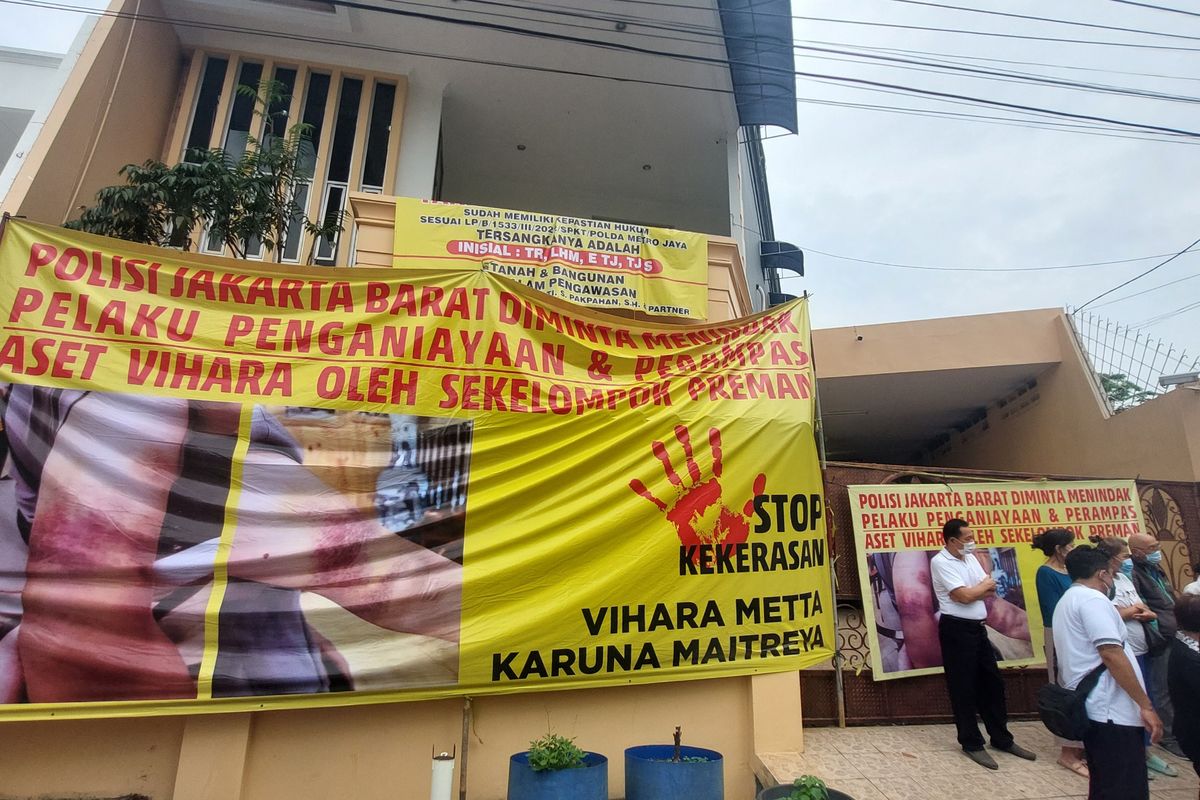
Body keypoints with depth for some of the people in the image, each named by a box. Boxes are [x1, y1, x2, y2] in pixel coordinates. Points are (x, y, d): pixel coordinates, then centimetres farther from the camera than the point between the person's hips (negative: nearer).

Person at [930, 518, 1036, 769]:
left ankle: (1002, 738, 32)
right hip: (957, 629, -8)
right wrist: (983, 586, -3)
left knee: (992, 682, 17)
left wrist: (973, 591, -12)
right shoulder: (940, 562, -16)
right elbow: (965, 596, -21)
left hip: (978, 627, 8)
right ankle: (972, 744, 16)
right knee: (963, 688, 3)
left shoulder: (970, 558, 9)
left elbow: (991, 591, 7)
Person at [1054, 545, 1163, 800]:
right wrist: (1146, 705, -16)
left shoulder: (1066, 602, 19)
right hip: (1112, 711, -10)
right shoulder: (1092, 598, -13)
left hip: (1093, 708, 10)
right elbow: (1112, 655, -20)